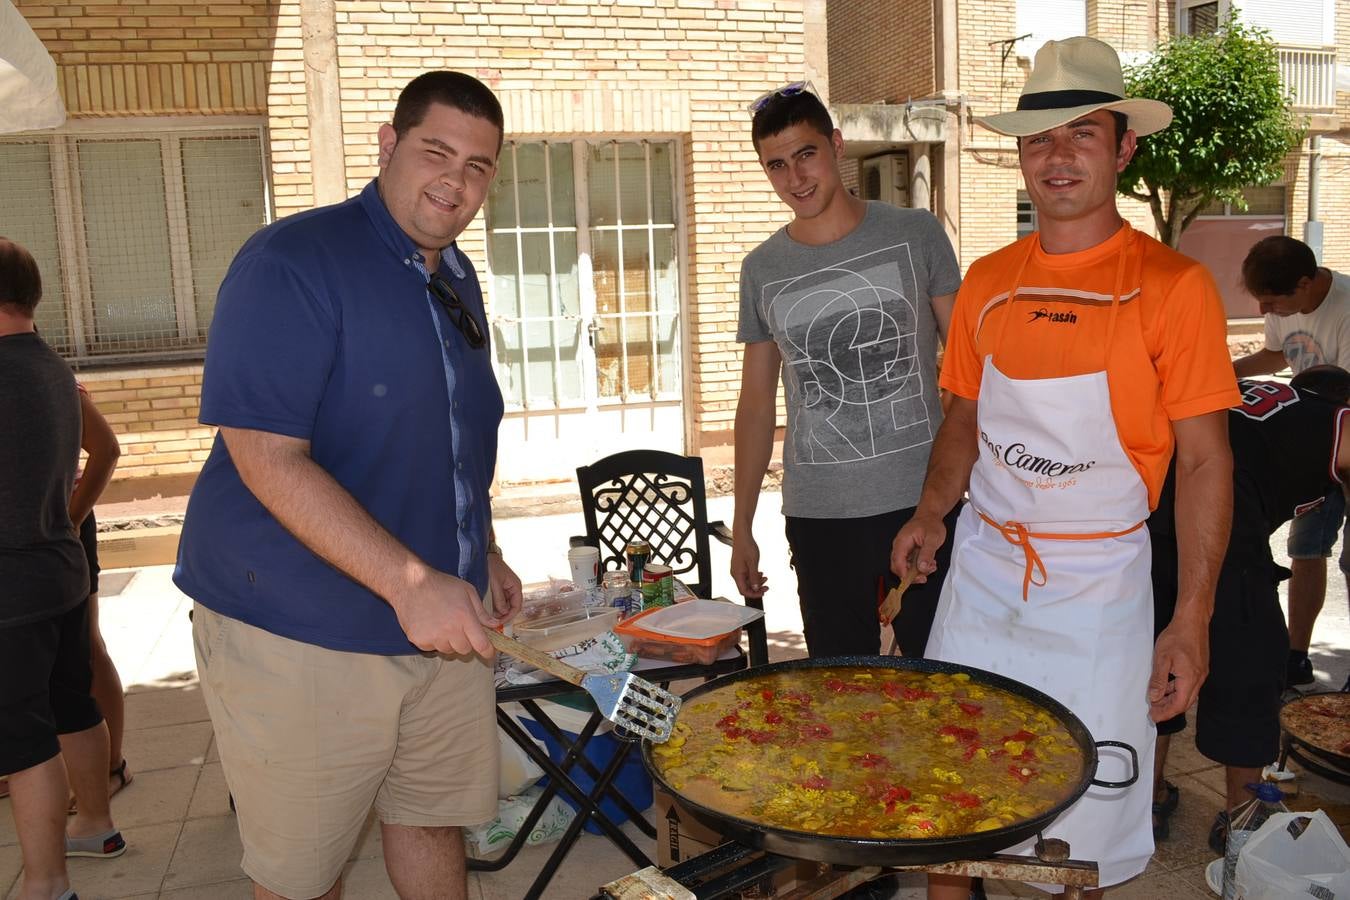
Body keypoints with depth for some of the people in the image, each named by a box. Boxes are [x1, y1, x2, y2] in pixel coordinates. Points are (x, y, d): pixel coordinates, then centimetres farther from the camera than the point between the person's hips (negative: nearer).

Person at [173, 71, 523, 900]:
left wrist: (482, 554, 14)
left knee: (436, 819, 18)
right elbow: (266, 457, -24)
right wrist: (412, 582, -28)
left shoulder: (458, 281, 10)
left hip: (442, 616, 7)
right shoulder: (292, 262, -16)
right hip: (300, 628, -7)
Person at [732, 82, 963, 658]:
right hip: (819, 515, 2)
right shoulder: (762, 270, 5)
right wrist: (742, 528, 10)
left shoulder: (915, 234, 1)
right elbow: (755, 405, 11)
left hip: (925, 501, -1)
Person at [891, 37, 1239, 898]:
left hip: (1099, 581, -3)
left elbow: (1206, 457, -8)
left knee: (1085, 818, 11)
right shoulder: (987, 282, 4)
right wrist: (932, 512, -3)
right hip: (982, 568, 4)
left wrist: (1192, 619, -13)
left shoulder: (1173, 286, -9)